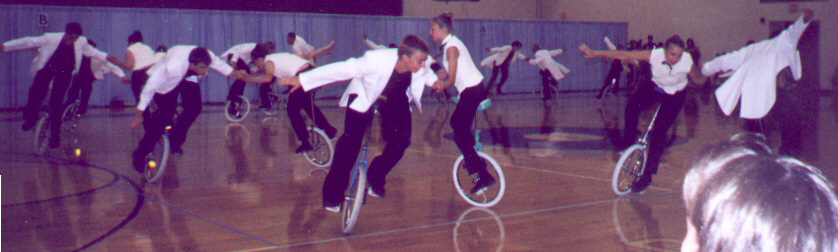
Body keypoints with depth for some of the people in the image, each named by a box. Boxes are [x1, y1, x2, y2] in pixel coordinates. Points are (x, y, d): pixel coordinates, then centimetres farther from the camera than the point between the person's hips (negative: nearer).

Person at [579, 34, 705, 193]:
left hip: (675, 95, -2)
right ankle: (627, 145, -1)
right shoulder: (655, 55, -31)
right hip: (656, 87, 2)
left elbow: (698, 80, -10)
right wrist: (595, 53, -32)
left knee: (659, 132, -12)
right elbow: (623, 55, -30)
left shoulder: (687, 63, -32)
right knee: (632, 107, -26)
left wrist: (704, 75, -30)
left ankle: (647, 176, 1)